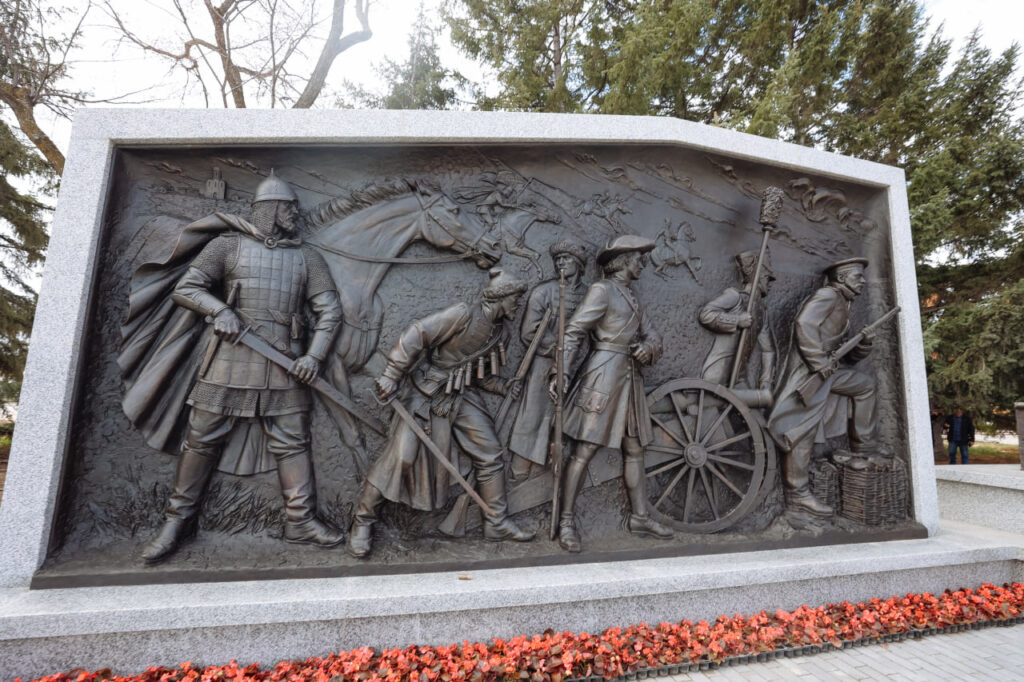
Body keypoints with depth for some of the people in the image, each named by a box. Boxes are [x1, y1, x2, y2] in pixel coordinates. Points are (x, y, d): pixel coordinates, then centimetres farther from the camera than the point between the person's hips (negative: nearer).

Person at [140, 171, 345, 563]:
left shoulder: (306, 258, 11)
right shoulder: (227, 246, 7)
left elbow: (329, 310, 6)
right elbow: (185, 288, 7)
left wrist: (315, 355, -5)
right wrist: (219, 309, -12)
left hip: (284, 364, 1)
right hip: (231, 358, -1)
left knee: (292, 443, 2)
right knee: (202, 439, 6)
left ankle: (301, 521, 9)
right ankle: (178, 520, 22)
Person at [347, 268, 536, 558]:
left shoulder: (498, 332, 8)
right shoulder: (464, 314, -17)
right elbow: (416, 335, -20)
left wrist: (506, 387, -1)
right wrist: (391, 376, -23)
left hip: (464, 398, 7)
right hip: (429, 393, -7)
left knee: (490, 455, 6)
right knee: (402, 455, -11)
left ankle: (497, 523, 21)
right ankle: (363, 520, 9)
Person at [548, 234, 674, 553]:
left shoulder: (631, 298, 20)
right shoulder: (602, 290, -5)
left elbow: (651, 333, 16)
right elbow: (574, 331, -12)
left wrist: (648, 346, -9)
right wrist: (562, 371, -22)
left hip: (629, 379, 9)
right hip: (603, 375, -9)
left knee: (635, 450, 12)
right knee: (584, 451, -7)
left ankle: (639, 517, 24)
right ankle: (567, 522, 3)